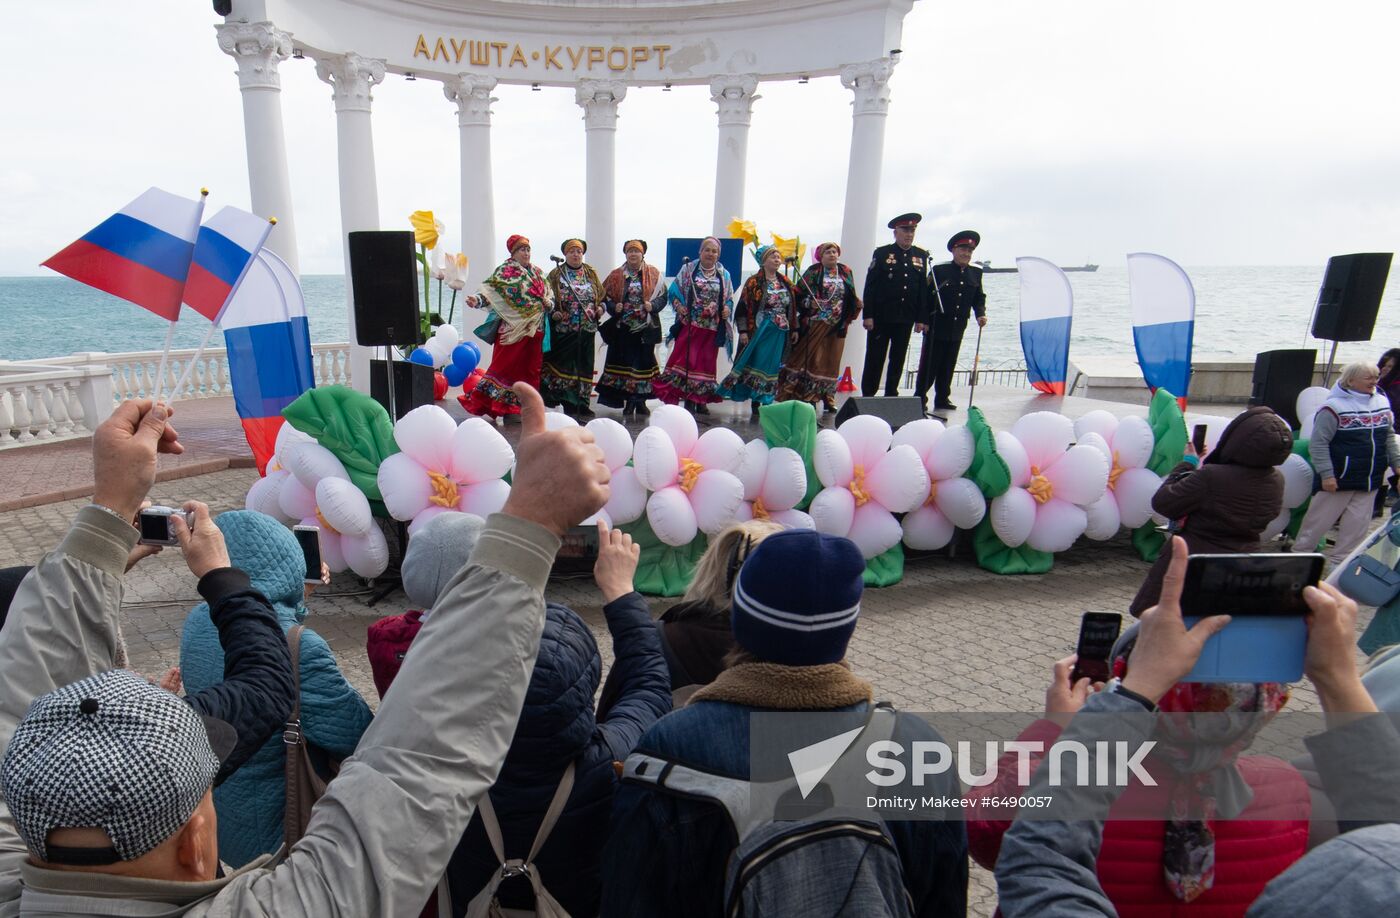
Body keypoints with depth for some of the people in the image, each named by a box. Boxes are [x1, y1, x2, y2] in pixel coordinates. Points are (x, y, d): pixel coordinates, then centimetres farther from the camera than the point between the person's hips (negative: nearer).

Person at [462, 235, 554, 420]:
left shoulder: (537, 273, 17)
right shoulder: (505, 271, -1)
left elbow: (549, 294, 21)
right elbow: (491, 292, -9)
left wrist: (549, 303, -1)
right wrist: (477, 300, -27)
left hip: (535, 329, 6)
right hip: (512, 329, -6)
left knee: (531, 368, 8)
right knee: (506, 365, -6)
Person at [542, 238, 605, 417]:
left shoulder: (591, 273, 13)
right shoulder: (556, 274, 3)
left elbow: (601, 295, 20)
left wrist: (601, 307, 1)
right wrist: (553, 312, -15)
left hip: (587, 329, 4)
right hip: (564, 330, -3)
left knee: (584, 366, 6)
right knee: (565, 365, -4)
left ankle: (582, 403, 14)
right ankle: (569, 405, 5)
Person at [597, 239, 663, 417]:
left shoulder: (654, 273, 6)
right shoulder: (616, 275, 7)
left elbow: (663, 295, 7)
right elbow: (604, 296, 8)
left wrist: (652, 305, -11)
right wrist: (614, 307, -10)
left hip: (646, 327, 0)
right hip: (623, 327, 0)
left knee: (644, 361, 2)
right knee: (624, 362, 0)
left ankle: (641, 400, 12)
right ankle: (629, 401, 10)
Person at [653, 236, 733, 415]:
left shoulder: (724, 274, 10)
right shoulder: (688, 269, 5)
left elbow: (729, 298, 15)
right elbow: (673, 291, 7)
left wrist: (727, 309, -5)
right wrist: (679, 306, -9)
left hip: (712, 326, 2)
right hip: (690, 324, -2)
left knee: (707, 361, 6)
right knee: (686, 359, -8)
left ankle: (702, 399, 16)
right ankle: (688, 399, -1)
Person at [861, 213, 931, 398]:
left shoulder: (921, 256, 9)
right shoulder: (882, 253, -2)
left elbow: (924, 289, 9)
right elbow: (870, 286, -5)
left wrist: (921, 318, 3)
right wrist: (868, 315, -11)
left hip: (906, 319, 3)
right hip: (881, 317, -3)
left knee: (898, 360, 9)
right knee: (875, 359, 2)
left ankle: (891, 395, 19)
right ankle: (867, 396, 11)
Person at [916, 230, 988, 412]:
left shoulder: (976, 272, 9)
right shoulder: (940, 270, -6)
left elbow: (979, 297, 15)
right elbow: (926, 295, -7)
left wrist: (980, 314, -3)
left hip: (958, 328, 5)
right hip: (936, 326, -5)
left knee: (949, 365, 11)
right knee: (929, 364, -1)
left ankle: (942, 398, 20)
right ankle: (920, 398, 6)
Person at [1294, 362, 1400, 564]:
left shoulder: (1382, 403, 7)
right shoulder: (1334, 407, -15)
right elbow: (1318, 443, -16)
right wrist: (1326, 474, -19)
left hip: (1371, 481, 6)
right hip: (1339, 479, -6)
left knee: (1357, 525, 11)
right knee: (1319, 520, 3)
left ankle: (1340, 559, 23)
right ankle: (1300, 552, 18)